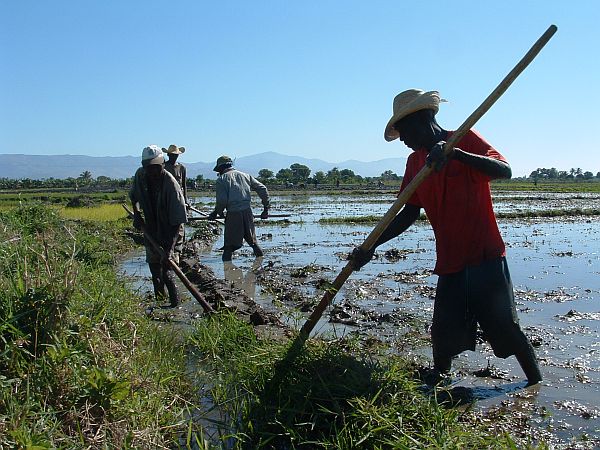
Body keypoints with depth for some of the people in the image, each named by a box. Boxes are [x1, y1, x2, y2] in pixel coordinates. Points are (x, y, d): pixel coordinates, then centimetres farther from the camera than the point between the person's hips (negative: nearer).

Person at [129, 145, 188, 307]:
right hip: (151, 230, 6)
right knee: (154, 269, 15)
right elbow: (134, 196, 16)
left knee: (167, 273, -13)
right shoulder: (140, 175, -9)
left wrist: (170, 247, -35)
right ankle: (159, 299, 32)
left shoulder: (170, 184, -27)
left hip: (170, 234, -6)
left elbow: (178, 221, -29)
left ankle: (176, 304, -3)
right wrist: (136, 214, -1)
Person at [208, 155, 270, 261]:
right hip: (247, 212, 4)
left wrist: (216, 212, 9)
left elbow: (222, 200, -9)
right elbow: (263, 189, 12)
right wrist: (266, 208, 18)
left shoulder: (221, 179, 2)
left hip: (233, 214, -4)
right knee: (252, 241, 19)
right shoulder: (245, 175, 15)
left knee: (229, 245, 3)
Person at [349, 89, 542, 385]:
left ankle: (537, 386, 19)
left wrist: (455, 153, -33)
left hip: (485, 257, -5)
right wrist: (371, 246, 3)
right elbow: (409, 214, 13)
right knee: (443, 336, 6)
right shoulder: (415, 162, 12)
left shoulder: (466, 140, -4)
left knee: (506, 327, 0)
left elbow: (504, 171, -20)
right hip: (449, 262, 5)